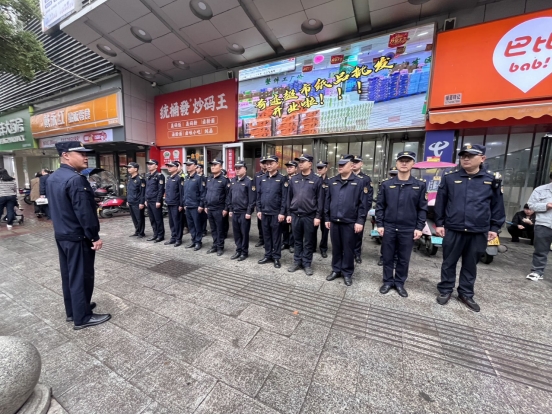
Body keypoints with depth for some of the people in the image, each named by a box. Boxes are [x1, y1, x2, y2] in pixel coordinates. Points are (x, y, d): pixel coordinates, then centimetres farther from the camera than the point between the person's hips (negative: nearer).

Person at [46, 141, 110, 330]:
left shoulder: (52, 178, 10)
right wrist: (94, 236, -18)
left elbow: (56, 207, 17)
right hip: (78, 237, -10)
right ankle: (82, 317, 15)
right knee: (81, 276, 2)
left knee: (68, 274, 19)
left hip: (61, 234, 10)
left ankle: (72, 310, 33)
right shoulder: (76, 180, -22)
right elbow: (84, 212, -25)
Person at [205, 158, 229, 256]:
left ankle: (220, 247, 16)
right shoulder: (209, 179, 12)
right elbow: (206, 193, 18)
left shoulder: (224, 179, -10)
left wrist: (226, 209, -15)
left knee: (219, 229, 4)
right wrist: (205, 206, 14)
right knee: (213, 229, 14)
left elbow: (228, 195, -12)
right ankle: (215, 245, 26)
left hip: (219, 209, -7)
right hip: (209, 209, 7)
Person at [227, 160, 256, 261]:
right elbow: (229, 196, 15)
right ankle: (238, 250, 27)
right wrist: (230, 209, 11)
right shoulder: (232, 181, 12)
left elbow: (252, 198, -13)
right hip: (234, 212, 6)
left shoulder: (249, 181, -9)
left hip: (244, 212, -6)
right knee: (236, 232, 13)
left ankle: (244, 252, 18)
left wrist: (249, 212, -15)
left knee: (244, 233, 4)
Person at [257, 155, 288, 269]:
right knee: (266, 235, 13)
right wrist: (259, 210, 6)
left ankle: (276, 257, 18)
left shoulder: (282, 178, -5)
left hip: (276, 213, -5)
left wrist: (282, 213, -13)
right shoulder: (262, 178, 10)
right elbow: (258, 195, 12)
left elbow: (284, 197, -9)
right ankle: (268, 255, 26)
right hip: (264, 212, 5)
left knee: (276, 236, 6)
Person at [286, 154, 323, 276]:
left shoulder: (316, 180, -3)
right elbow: (289, 197, 10)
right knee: (297, 241, 13)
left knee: (308, 242, 9)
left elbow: (320, 200, -4)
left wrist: (318, 216, -8)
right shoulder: (293, 179, 7)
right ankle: (297, 262, 27)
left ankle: (307, 264, 22)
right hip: (295, 215, 3)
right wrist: (288, 214, 6)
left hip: (309, 216, -3)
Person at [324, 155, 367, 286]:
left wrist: (360, 221, -10)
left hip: (350, 222, -3)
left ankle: (347, 273, 24)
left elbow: (362, 204, -5)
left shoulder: (359, 182, -2)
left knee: (348, 248, 8)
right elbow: (327, 201, 10)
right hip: (334, 221, 4)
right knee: (336, 247, 14)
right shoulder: (332, 181, 8)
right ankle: (336, 270, 29)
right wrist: (327, 218, 8)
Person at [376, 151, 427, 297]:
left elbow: (422, 208, 2)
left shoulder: (420, 185, 1)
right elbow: (380, 206, 1)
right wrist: (380, 224, -3)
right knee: (388, 257, 10)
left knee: (404, 259, 12)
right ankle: (388, 281, 26)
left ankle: (400, 282, 29)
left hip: (408, 229, 0)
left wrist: (419, 227, -3)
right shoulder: (386, 184, 1)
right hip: (388, 227, 0)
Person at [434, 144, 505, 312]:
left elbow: (497, 205, 7)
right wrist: (439, 224, -1)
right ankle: (445, 290, 25)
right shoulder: (449, 177, -1)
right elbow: (440, 203, 1)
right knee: (449, 263, 10)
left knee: (470, 265, 15)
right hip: (453, 230, -1)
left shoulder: (492, 179, 2)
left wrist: (494, 228, 4)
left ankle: (466, 294, 31)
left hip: (479, 232, 2)